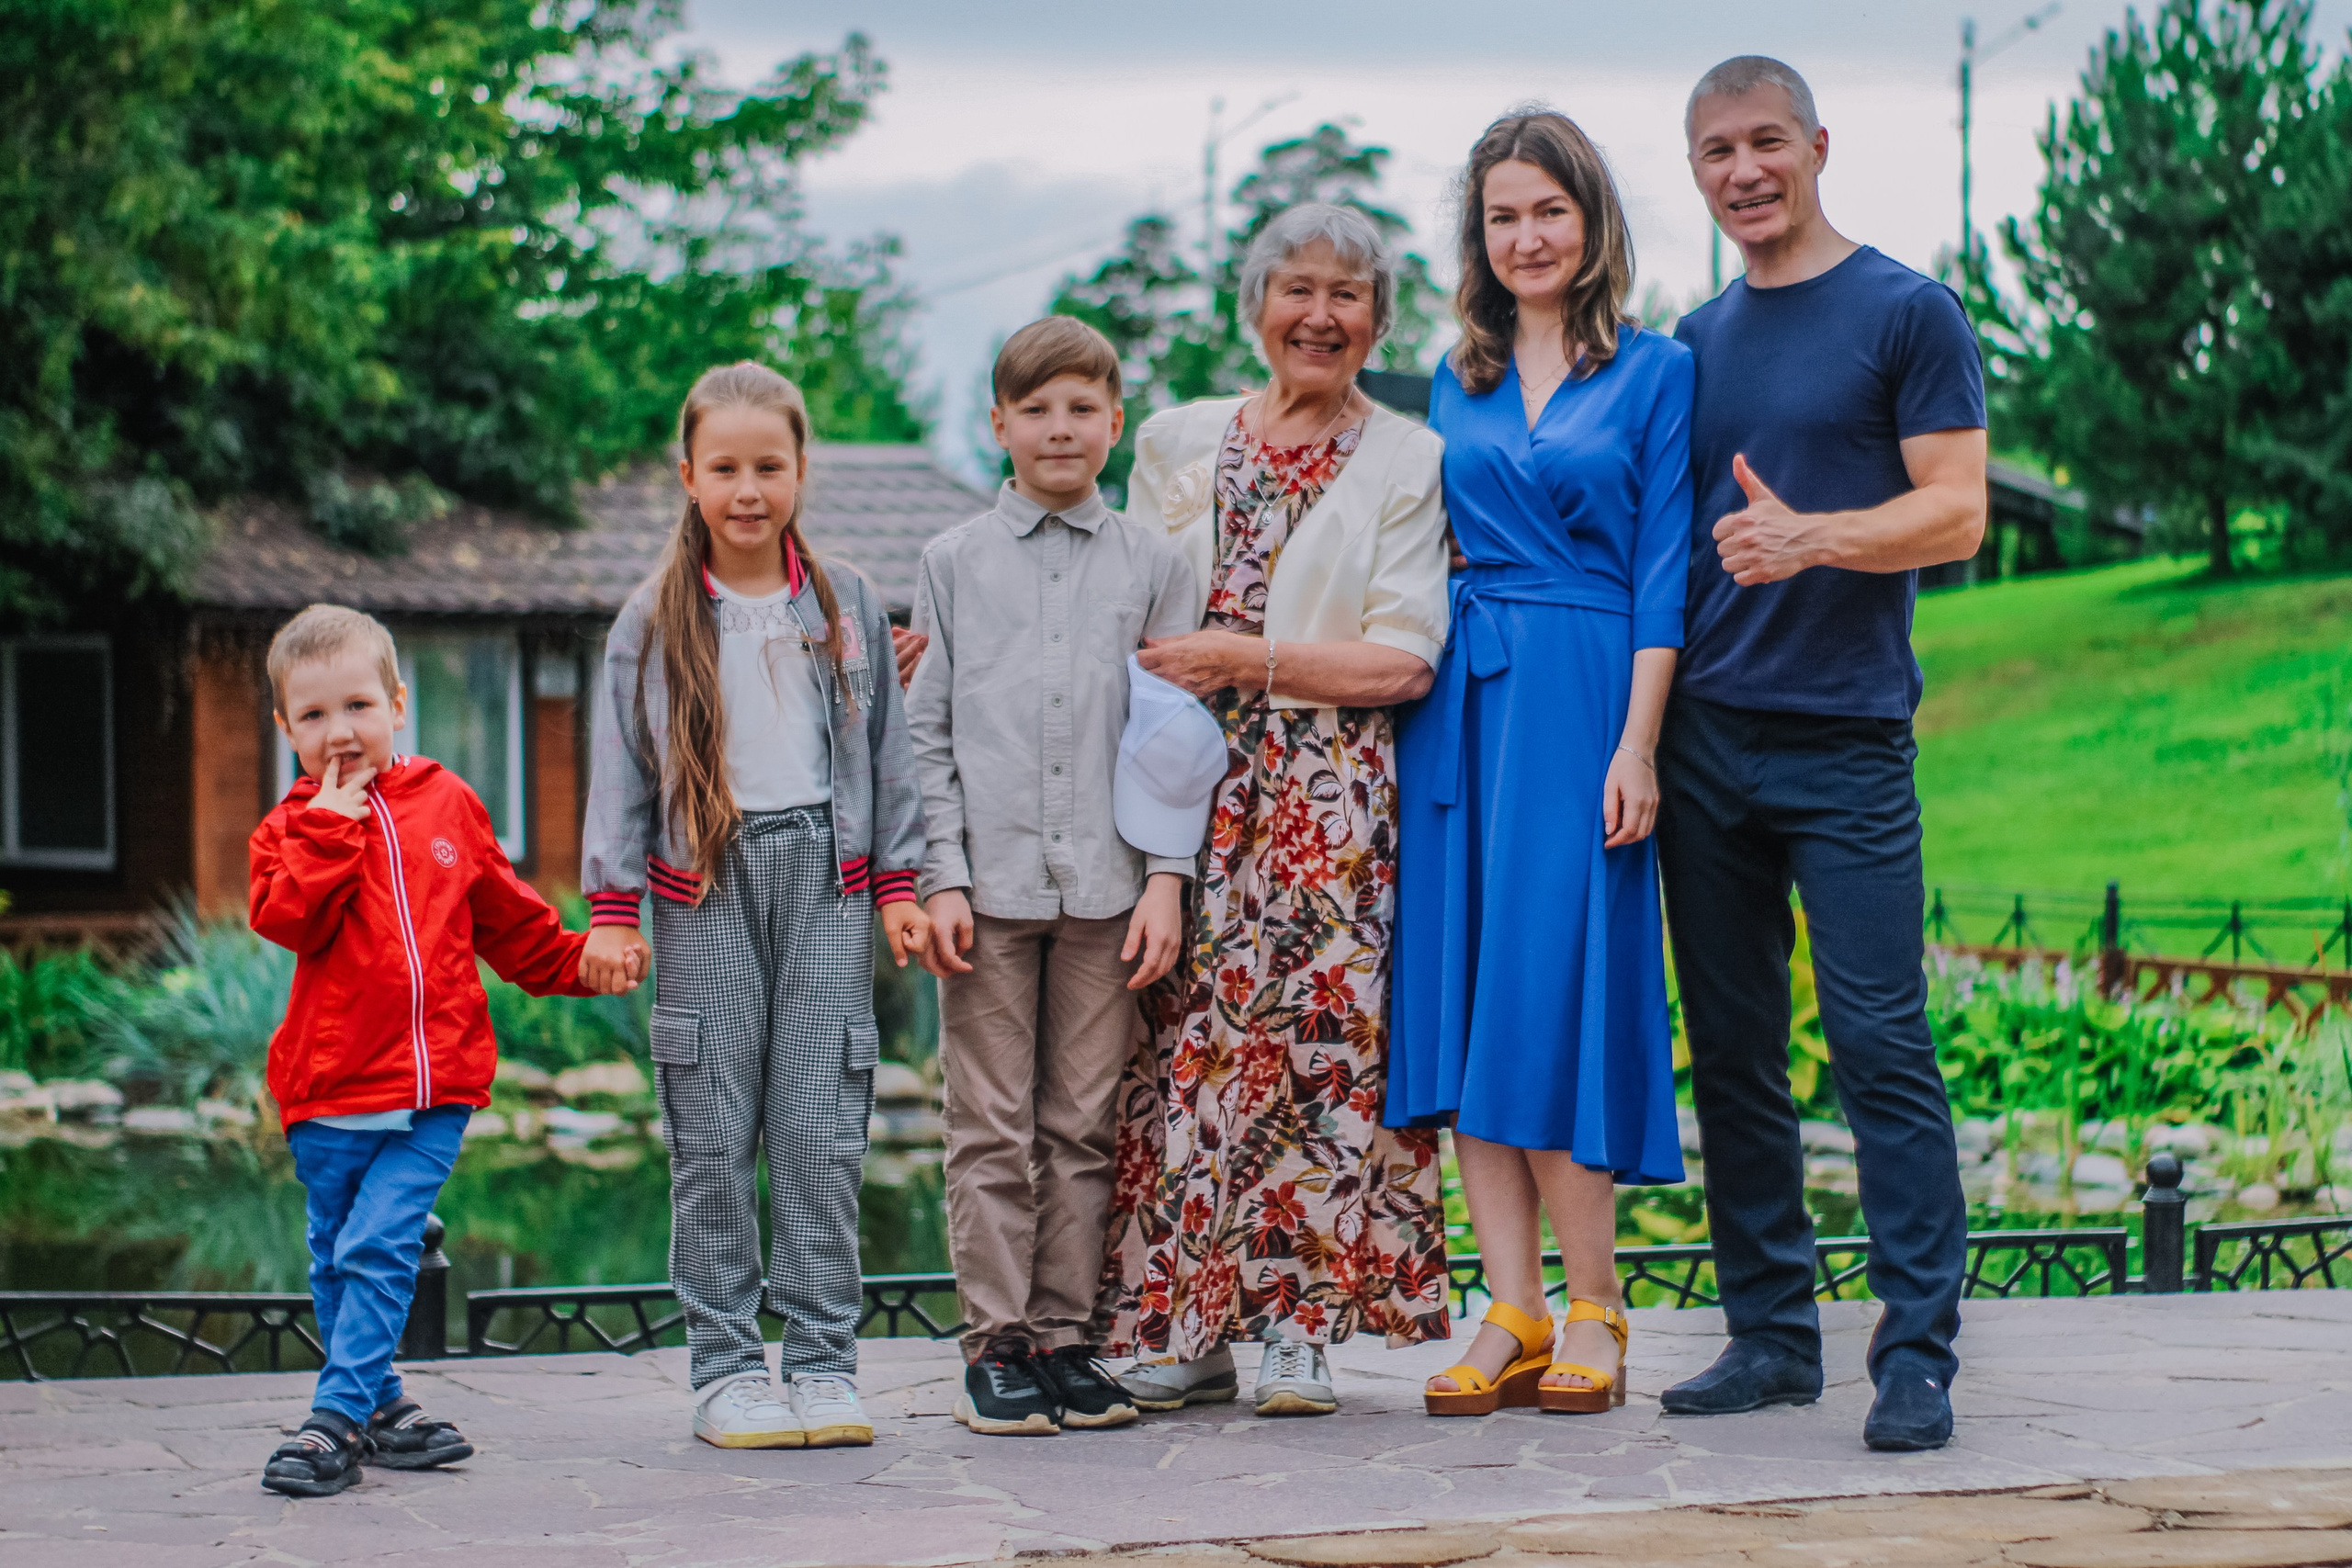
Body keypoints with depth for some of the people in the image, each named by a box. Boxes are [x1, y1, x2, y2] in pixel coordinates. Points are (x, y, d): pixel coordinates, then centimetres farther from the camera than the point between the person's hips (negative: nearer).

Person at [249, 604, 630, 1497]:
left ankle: (338, 1421, -10)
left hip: (434, 1088, -1)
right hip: (328, 1089, 1)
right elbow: (289, 921, -14)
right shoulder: (291, 829, 5)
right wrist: (329, 827, -15)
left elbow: (506, 917, 21)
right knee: (337, 1260, 9)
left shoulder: (446, 804, 10)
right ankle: (378, 1405, 24)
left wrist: (576, 961, 18)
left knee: (378, 1248, -11)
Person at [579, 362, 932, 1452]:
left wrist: (899, 884, 6)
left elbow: (885, 751, 12)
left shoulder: (846, 607, 9)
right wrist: (611, 906, -2)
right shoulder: (654, 621, 5)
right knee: (714, 1137, 0)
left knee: (824, 1132, -1)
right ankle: (726, 1369, 6)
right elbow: (621, 766, 4)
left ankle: (824, 1363, 5)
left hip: (825, 880, 1)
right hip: (706, 885, -1)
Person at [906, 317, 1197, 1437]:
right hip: (989, 878, 0)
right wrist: (942, 878, -3)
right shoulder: (954, 563, 8)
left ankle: (1065, 1335, 11)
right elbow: (926, 730, 7)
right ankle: (994, 1344, 6)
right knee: (992, 1129, 0)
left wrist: (1166, 878, -2)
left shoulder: (1153, 565, 9)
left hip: (1106, 884, 1)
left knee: (1083, 1126, 4)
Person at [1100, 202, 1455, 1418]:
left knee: (1316, 1036, -7)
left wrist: (1242, 656, -10)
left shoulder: (1406, 462, 5)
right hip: (1187, 788, 3)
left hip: (1330, 801, -2)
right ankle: (1190, 1324, 5)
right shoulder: (1177, 444, 15)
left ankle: (1300, 1326, 0)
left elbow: (1403, 661, -4)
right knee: (1186, 1034, -2)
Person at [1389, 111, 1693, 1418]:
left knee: (1553, 992, -8)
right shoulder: (1458, 384, 16)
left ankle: (1594, 1312, 2)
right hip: (1463, 703, 5)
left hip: (1582, 700, -5)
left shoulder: (1656, 371, 2)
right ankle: (1513, 1318, 4)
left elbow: (1661, 572, -4)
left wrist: (1637, 744, -11)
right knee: (1466, 992, 0)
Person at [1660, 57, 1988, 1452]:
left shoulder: (1908, 314, 1)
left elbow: (1957, 513, -6)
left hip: (1845, 738, -5)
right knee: (1734, 1049, 7)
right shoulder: (1697, 342, 16)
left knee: (1880, 1042, -8)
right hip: (1706, 739, 5)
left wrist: (1811, 536, -23)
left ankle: (1919, 1354, -4)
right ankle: (1772, 1332, 15)